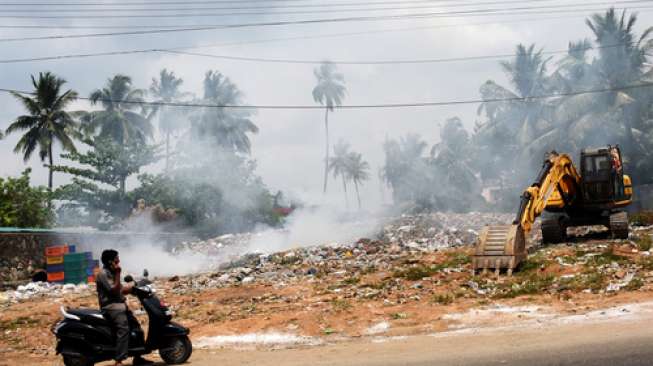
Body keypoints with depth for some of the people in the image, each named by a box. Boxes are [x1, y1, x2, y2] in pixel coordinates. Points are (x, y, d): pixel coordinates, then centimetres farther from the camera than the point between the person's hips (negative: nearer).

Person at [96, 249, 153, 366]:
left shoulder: (111, 273, 17)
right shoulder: (103, 273, -13)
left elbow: (120, 290, 20)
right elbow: (114, 290, -19)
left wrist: (132, 287, 4)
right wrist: (118, 274, -19)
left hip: (120, 304, 10)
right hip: (110, 306, -10)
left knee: (135, 324, 13)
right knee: (123, 328, -28)